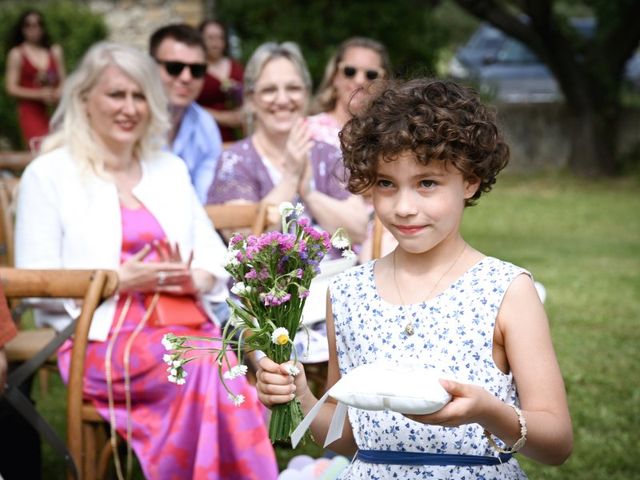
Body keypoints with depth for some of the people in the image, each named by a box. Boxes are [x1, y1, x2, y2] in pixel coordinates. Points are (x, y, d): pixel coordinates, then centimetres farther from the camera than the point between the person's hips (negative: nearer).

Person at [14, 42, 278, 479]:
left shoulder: (171, 169, 21)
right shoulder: (49, 175, 4)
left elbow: (214, 253, 18)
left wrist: (194, 280, -6)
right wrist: (120, 281, -13)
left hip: (182, 326, 5)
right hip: (101, 335, -4)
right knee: (209, 369, -33)